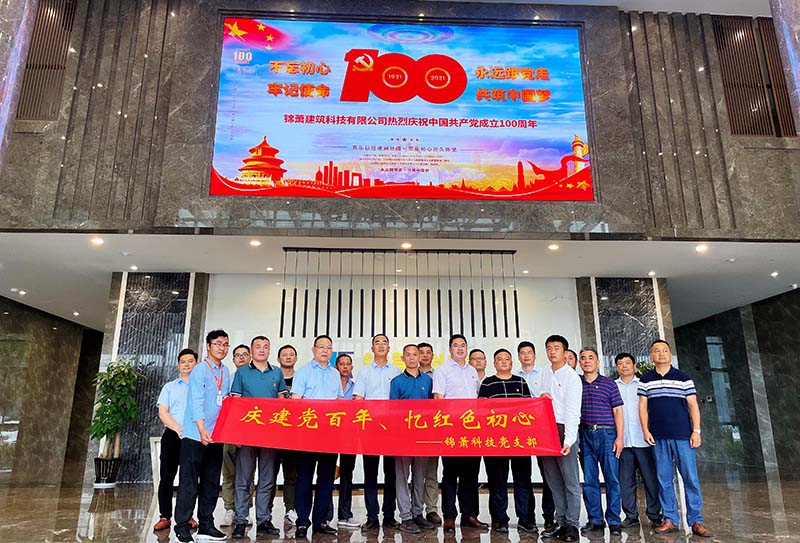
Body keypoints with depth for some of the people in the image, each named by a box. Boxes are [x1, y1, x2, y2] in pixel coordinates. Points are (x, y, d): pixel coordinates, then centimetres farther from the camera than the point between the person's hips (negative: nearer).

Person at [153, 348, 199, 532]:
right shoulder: (169, 387, 13)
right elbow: (162, 412, 2)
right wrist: (178, 428, -14)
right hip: (172, 436, 1)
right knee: (166, 477, 1)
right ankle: (165, 516, 10)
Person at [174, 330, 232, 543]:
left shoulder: (226, 372, 11)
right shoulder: (200, 370, -9)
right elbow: (196, 403, -17)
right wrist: (202, 430, -26)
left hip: (216, 437, 7)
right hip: (195, 435, -6)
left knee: (211, 482, 11)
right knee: (189, 482, 0)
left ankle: (206, 525, 20)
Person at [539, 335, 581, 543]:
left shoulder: (572, 377, -6)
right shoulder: (545, 374, 13)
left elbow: (572, 411, -12)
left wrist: (568, 440, -18)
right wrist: (542, 395, 1)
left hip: (564, 430, -6)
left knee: (570, 480, -2)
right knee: (553, 480, 10)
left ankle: (572, 525, 6)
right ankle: (560, 522, 18)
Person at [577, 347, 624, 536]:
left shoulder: (608, 383, 4)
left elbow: (618, 411, 1)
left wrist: (619, 437, -7)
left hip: (607, 433, -2)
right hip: (585, 435, 2)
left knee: (612, 478, 0)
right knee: (589, 479, 6)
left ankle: (614, 521, 10)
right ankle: (595, 520, 16)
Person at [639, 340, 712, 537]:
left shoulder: (683, 378, 6)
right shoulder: (645, 380, 8)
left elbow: (693, 405, 4)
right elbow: (642, 406, 8)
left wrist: (696, 431, -4)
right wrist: (645, 430, 0)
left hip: (682, 435, -1)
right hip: (658, 437, 1)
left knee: (691, 478, -1)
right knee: (663, 479, 5)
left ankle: (696, 521, 9)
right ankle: (669, 520, 14)